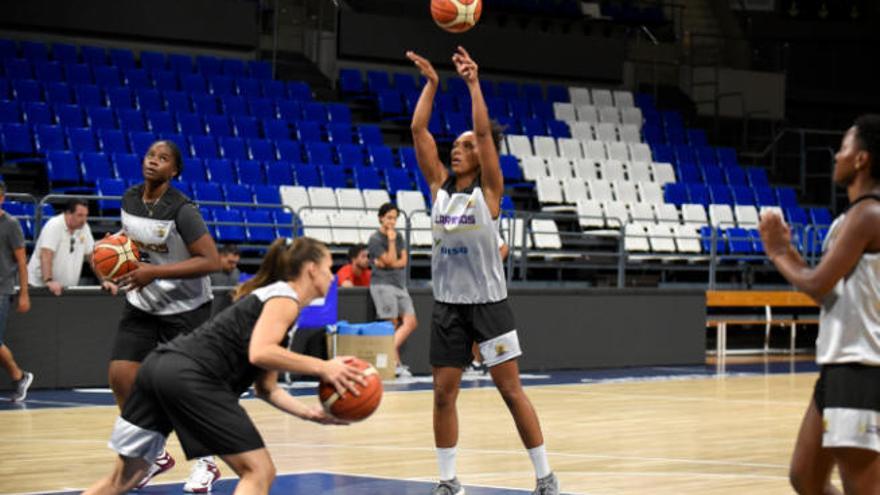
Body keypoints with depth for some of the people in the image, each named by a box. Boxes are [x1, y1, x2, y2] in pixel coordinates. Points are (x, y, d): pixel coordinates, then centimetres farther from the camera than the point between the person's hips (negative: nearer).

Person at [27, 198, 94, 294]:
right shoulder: (54, 226, -15)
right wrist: (49, 281, -36)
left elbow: (92, 255, 10)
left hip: (66, 288, 6)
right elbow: (46, 256, -25)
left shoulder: (84, 227, 4)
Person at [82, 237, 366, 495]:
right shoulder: (285, 298, 0)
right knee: (259, 472, -3)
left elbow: (266, 388, 26)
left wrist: (310, 413, 14)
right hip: (190, 377, -10)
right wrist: (321, 367, -13)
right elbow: (259, 353, -18)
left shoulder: (270, 296, 28)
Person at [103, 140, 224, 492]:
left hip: (185, 307, -6)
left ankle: (206, 463, 18)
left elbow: (211, 261, -25)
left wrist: (155, 273, -29)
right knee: (121, 377, -3)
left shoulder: (181, 210, -22)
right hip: (142, 303, 6)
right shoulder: (129, 199, -2)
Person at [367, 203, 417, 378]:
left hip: (400, 284, 7)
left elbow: (403, 260, 6)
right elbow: (390, 261, -14)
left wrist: (387, 264, -10)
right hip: (383, 284, -7)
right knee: (392, 324, -8)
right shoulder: (375, 239, -7)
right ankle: (396, 364, -7)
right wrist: (391, 240, -13)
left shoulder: (397, 236, 13)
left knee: (411, 322, -3)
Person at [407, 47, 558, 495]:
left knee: (511, 390, -3)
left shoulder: (488, 190, -6)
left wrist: (473, 83, -18)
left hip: (487, 302, -4)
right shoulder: (440, 185, 5)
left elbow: (484, 131, -18)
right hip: (447, 304, 4)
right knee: (443, 394, 4)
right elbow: (418, 130, -1)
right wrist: (431, 83, -3)